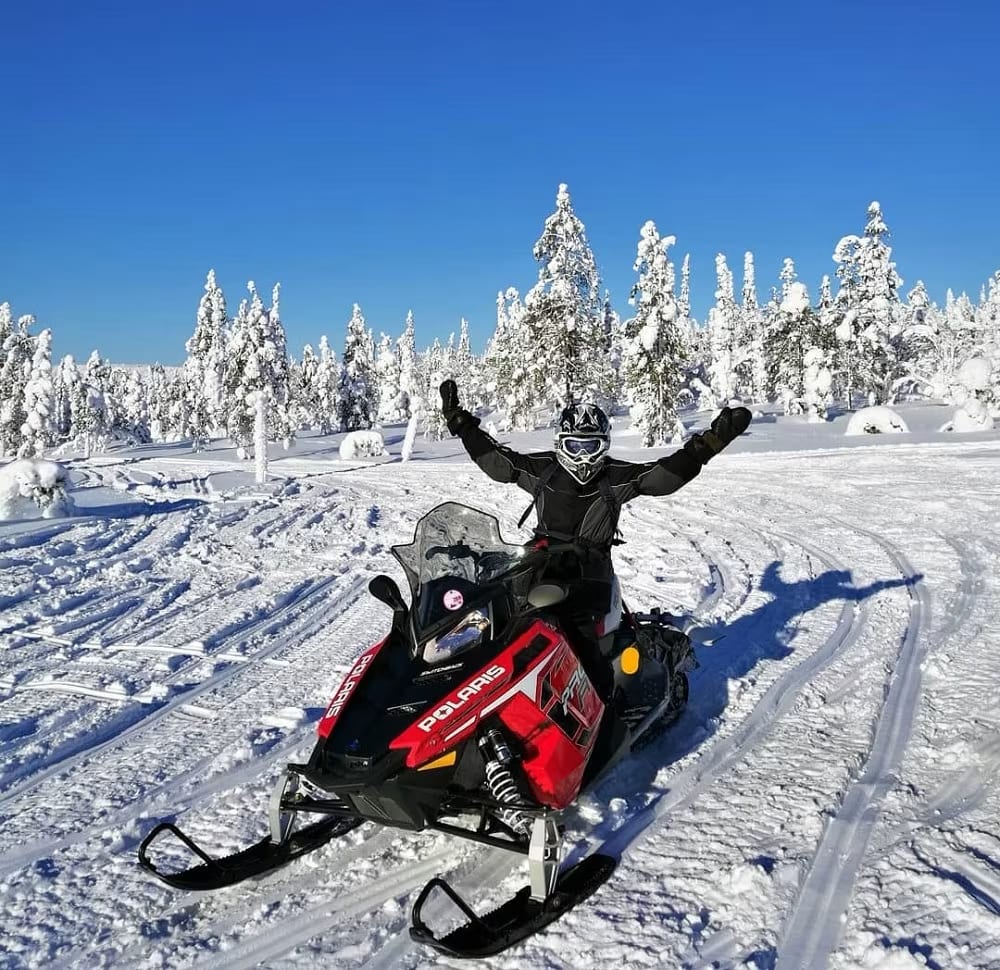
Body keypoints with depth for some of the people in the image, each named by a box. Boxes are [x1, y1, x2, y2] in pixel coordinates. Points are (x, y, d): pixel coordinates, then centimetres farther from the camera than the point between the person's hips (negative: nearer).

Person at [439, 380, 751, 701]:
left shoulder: (617, 477, 1)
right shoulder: (542, 469, 6)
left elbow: (668, 472, -5)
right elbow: (493, 457, 12)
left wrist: (711, 440, -16)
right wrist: (459, 420, 9)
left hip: (589, 570, -3)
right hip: (542, 565, 3)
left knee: (579, 635, -19)